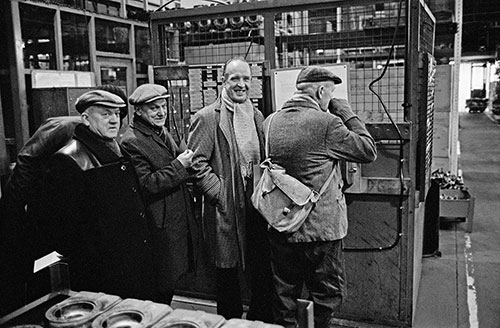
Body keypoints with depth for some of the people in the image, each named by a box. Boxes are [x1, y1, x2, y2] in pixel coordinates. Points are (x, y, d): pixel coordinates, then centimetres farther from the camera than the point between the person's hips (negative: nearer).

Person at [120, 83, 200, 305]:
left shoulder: (162, 133, 14)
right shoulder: (131, 142, -15)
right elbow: (145, 184, -20)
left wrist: (187, 159, 7)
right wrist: (179, 165, -19)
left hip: (179, 219, 9)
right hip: (160, 226, -9)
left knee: (170, 282, 18)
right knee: (162, 288, 2)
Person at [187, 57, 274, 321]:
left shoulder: (257, 116, 13)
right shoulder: (207, 118, -8)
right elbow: (197, 163, -11)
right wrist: (220, 194, -15)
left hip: (258, 205, 6)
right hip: (226, 208, -5)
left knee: (263, 272, 13)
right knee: (228, 273, 8)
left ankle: (261, 320, 31)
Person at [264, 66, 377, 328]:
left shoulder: (269, 122, 2)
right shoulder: (326, 122, -16)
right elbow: (369, 151, -7)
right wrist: (347, 114, 0)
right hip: (319, 227, -5)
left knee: (284, 294, 19)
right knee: (328, 295, 12)